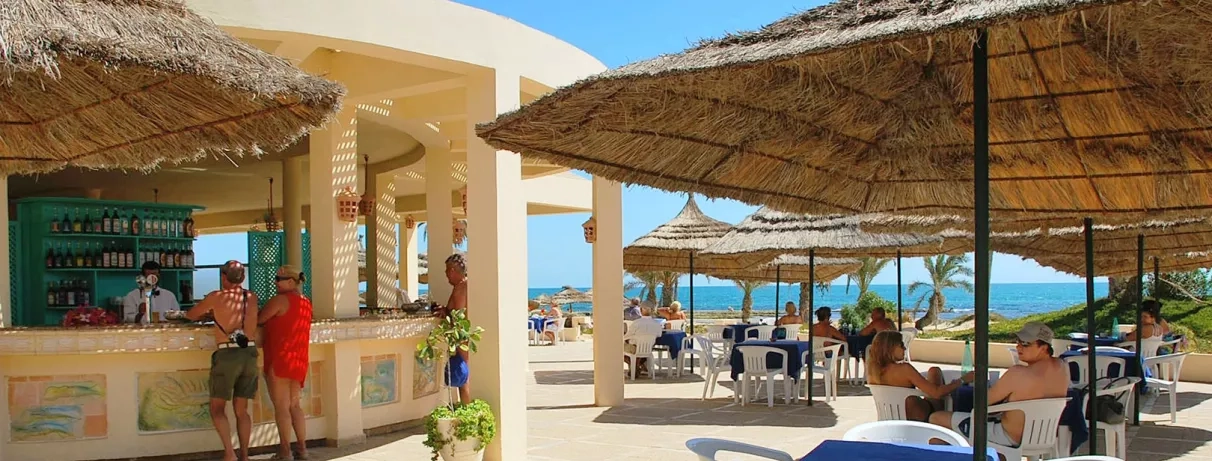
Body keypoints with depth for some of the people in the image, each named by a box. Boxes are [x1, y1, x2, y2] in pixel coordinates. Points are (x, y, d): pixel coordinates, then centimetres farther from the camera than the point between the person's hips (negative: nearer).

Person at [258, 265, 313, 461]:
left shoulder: (280, 300, -11)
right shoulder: (306, 302, 12)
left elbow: (258, 320, -7)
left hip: (280, 359, -7)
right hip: (299, 360, 7)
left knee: (281, 407, -2)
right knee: (294, 405, 14)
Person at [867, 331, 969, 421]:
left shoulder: (872, 371, -12)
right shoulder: (904, 369, -30)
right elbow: (937, 393, -29)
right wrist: (962, 380, -17)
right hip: (922, 418, -6)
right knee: (934, 371, 15)